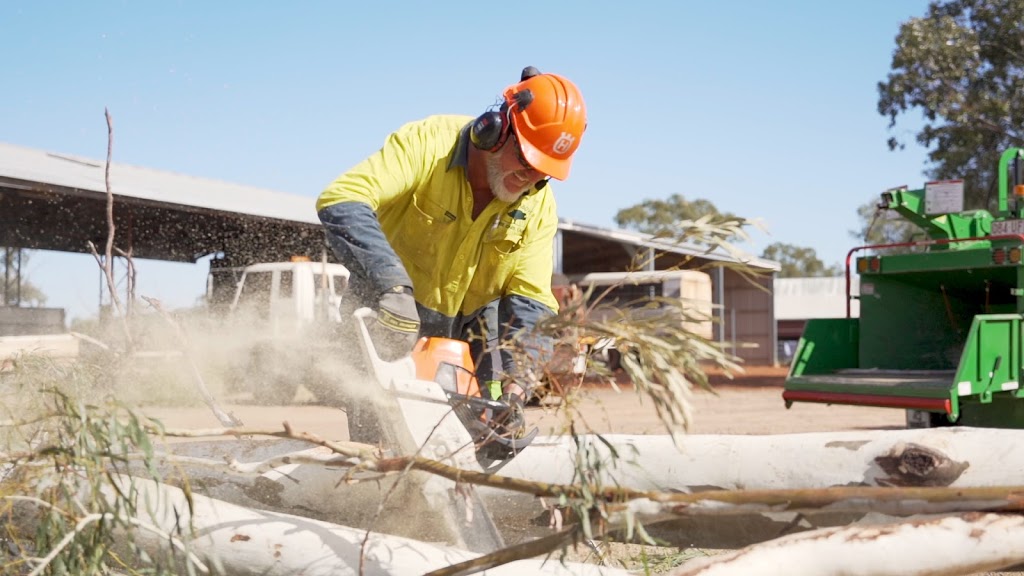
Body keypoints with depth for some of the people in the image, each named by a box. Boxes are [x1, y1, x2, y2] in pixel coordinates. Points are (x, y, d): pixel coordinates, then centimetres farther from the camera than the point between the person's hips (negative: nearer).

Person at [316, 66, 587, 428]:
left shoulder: (539, 206, -7)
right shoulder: (428, 142, -21)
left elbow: (530, 301, -9)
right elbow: (342, 199, -33)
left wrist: (514, 385, -25)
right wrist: (392, 287, -46)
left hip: (465, 345, 4)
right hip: (387, 332, -4)